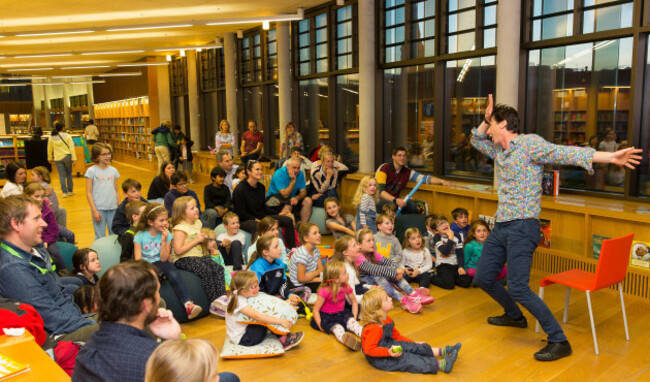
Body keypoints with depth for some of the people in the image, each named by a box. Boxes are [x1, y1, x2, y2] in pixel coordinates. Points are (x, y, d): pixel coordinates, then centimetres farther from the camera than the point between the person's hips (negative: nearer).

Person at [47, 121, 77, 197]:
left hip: (58, 158, 2)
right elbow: (71, 148, -9)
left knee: (62, 175, 5)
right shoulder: (67, 136, -6)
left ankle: (64, 192, 5)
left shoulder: (51, 138, 2)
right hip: (67, 157, -2)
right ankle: (70, 191, 16)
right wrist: (74, 158, -6)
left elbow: (49, 149, 11)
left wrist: (50, 158, 23)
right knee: (69, 174, 12)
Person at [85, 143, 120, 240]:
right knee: (100, 237, 2)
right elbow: (89, 192, -5)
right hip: (99, 209, -3)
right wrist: (94, 210, -11)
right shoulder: (91, 171, -3)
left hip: (113, 208, 4)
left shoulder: (113, 170, 8)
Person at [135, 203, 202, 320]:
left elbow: (164, 259, -2)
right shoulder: (140, 236, -2)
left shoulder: (166, 235, 3)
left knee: (174, 275, -30)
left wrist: (163, 241, -12)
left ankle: (188, 305, -40)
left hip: (160, 263, 1)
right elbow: (138, 259, -8)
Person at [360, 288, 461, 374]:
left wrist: (413, 343, 15)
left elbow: (396, 336, 17)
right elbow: (369, 349, -31)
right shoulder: (374, 328, -30)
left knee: (417, 348, 2)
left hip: (389, 345, 10)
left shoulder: (387, 320, 4)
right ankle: (440, 364, -25)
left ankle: (442, 351, 4)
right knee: (405, 359, -19)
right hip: (379, 359, -10)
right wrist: (388, 352, -37)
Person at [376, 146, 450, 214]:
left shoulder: (407, 172, 6)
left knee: (411, 204, -24)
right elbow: (380, 191, -20)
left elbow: (425, 178, -1)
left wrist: (442, 181, -18)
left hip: (394, 199, 4)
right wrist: (395, 200, -34)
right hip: (381, 200, -4)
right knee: (391, 204, -37)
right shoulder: (384, 168, -10)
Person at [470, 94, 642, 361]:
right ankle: (514, 316, 39)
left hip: (521, 228, -9)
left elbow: (568, 153, -18)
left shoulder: (529, 143, -10)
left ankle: (559, 341, -1)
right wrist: (486, 118, 13)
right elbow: (476, 140, 29)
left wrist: (610, 157, -30)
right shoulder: (499, 151, 14)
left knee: (518, 288, -15)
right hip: (500, 227, 9)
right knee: (483, 278, 15)